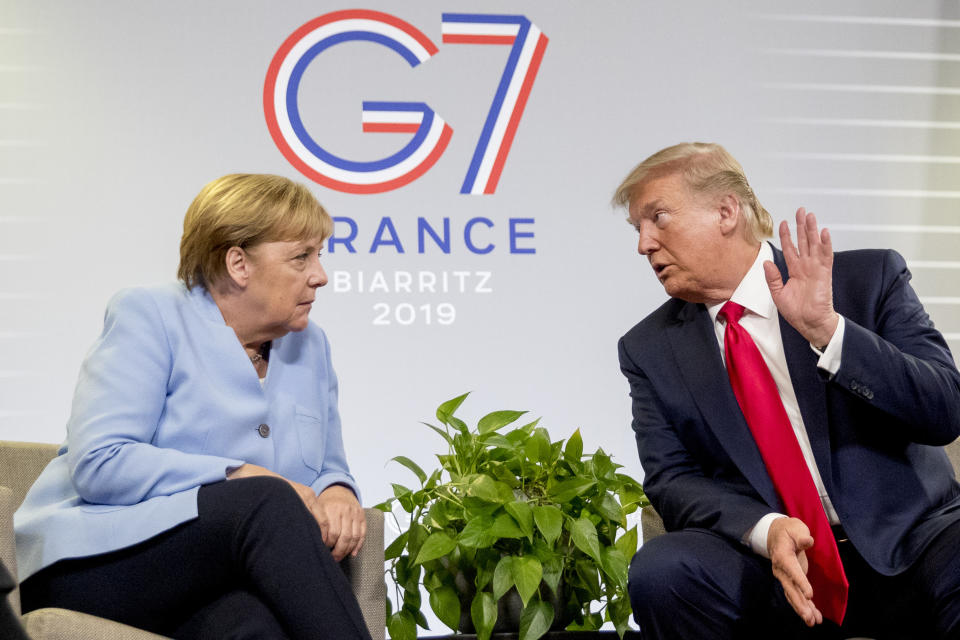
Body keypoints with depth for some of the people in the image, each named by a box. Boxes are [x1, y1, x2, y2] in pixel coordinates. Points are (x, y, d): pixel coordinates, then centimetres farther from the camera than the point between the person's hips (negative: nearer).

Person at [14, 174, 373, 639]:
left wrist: (337, 492, 0)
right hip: (99, 562, -4)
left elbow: (328, 470, 26)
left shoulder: (309, 346, 19)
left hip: (213, 591, 4)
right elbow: (97, 465, -13)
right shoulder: (149, 317, -1)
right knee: (265, 501, -35)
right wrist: (236, 478, -17)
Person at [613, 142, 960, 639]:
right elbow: (671, 479, 2)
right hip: (768, 560, 3)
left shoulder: (870, 278, 1)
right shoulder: (649, 350, 8)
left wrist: (828, 331, -20)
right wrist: (766, 529, -19)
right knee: (660, 570, -28)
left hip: (910, 541, -2)